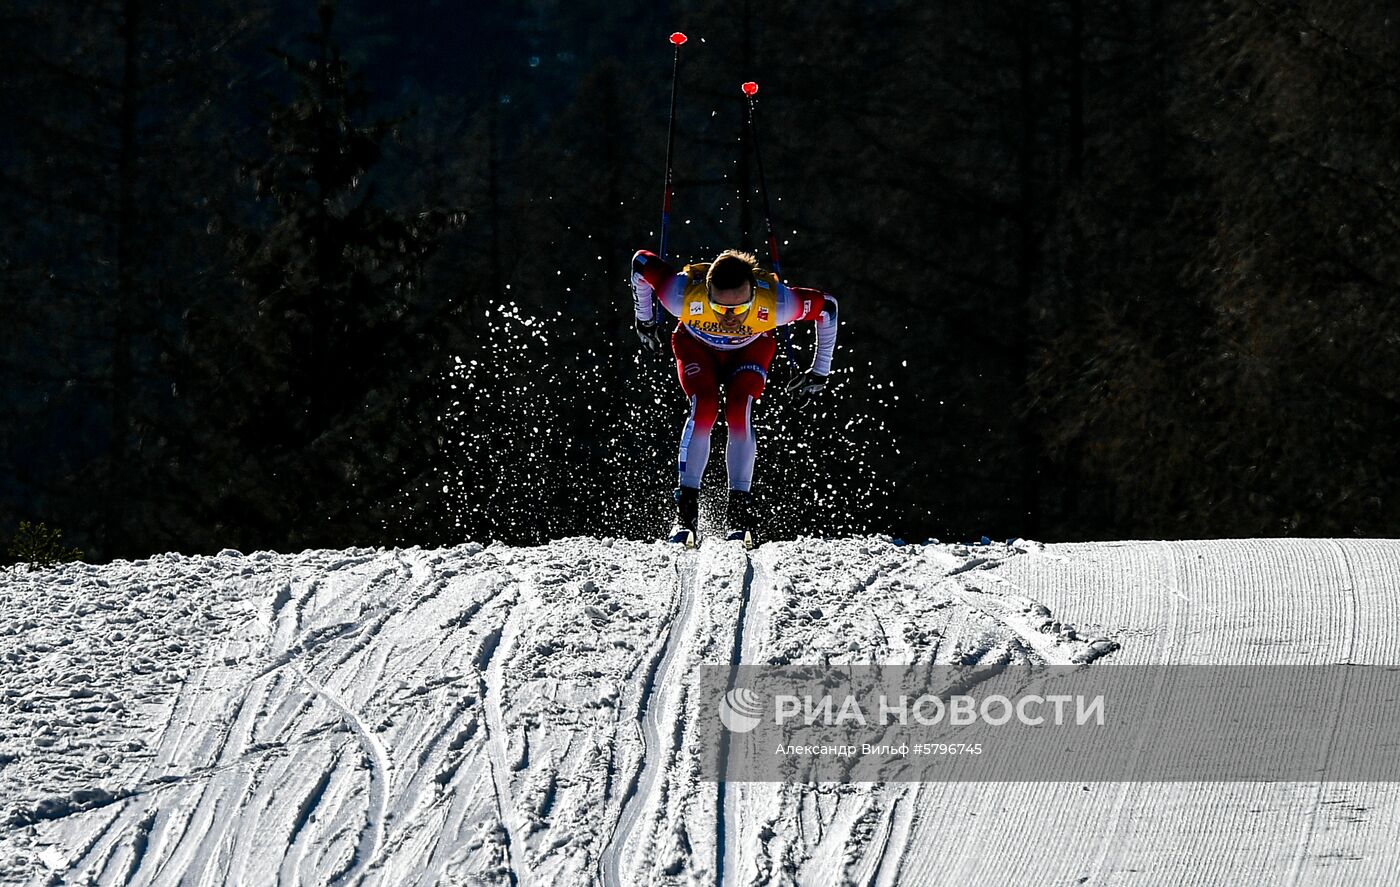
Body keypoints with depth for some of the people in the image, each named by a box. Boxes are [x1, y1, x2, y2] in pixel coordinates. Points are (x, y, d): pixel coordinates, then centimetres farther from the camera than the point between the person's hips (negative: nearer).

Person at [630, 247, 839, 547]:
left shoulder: (774, 303, -41)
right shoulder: (685, 296, -42)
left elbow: (826, 306, -21)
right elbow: (642, 262, -23)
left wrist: (820, 372, -11)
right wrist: (644, 320, -6)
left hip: (750, 350, 0)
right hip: (697, 346, 0)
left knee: (739, 414, -24)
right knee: (704, 409, -25)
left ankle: (740, 513, -16)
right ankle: (686, 512, -19)